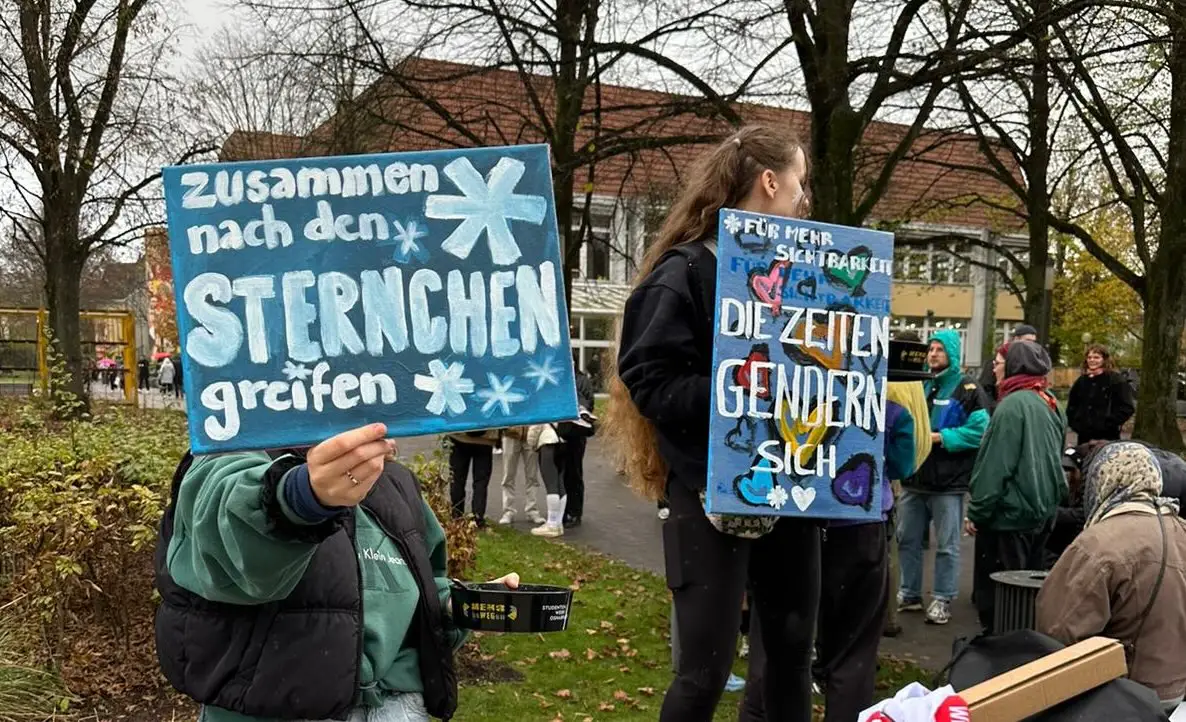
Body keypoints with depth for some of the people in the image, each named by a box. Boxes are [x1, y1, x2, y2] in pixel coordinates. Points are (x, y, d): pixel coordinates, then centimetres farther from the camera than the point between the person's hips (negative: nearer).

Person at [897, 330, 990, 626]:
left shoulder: (968, 390, -4)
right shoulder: (918, 386, 14)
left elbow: (978, 431, -14)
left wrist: (939, 437, -17)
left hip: (948, 482, -6)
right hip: (914, 478, 6)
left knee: (946, 545, 3)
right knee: (908, 540, 12)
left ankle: (942, 600, 12)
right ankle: (909, 594, 24)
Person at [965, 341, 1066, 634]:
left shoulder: (1013, 404, -18)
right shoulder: (1051, 404, 9)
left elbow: (995, 466, -20)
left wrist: (977, 512, -14)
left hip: (1010, 513, -9)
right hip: (1043, 511, 9)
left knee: (997, 590, 1)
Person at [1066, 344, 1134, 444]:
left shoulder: (1116, 380, -2)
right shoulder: (1081, 381, 15)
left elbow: (1127, 408, -8)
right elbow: (1071, 406, 24)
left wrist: (1109, 423, -14)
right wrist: (1075, 424, 10)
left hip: (1107, 437, -5)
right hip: (1084, 436, 5)